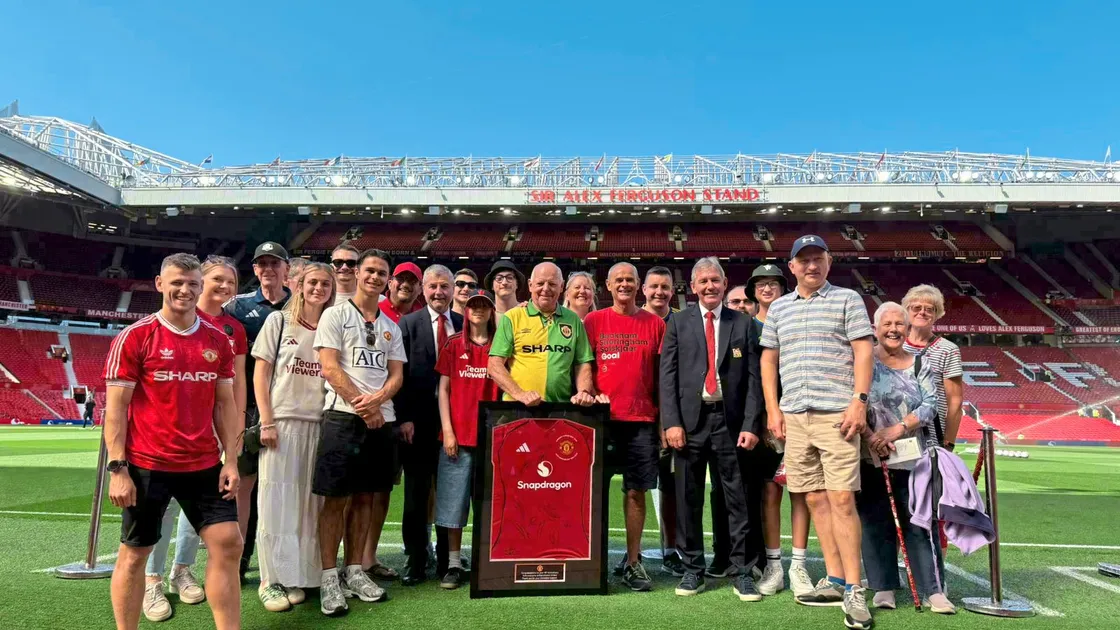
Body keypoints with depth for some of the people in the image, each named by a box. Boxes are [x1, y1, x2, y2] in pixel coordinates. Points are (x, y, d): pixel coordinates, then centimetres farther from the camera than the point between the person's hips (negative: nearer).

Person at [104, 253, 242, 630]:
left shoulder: (218, 340, 6)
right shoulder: (134, 337, -6)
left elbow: (224, 403, 8)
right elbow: (115, 406, -6)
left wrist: (231, 461, 2)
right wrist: (117, 468, -11)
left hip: (205, 464, 4)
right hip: (147, 464, -3)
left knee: (228, 543, 2)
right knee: (135, 553, 9)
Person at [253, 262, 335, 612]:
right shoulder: (278, 321, 3)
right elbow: (260, 374, 0)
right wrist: (266, 422, -8)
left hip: (320, 424, 3)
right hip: (282, 421, -3)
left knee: (309, 501, 6)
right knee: (277, 500, 0)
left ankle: (297, 577, 16)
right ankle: (271, 580, 9)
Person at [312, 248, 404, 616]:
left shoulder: (391, 327, 16)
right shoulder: (335, 315, 1)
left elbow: (397, 375, 9)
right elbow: (330, 368, -8)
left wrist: (376, 399, -11)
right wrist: (362, 405, -11)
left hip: (382, 419, 5)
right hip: (344, 416, -5)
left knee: (365, 497, 9)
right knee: (335, 498, -2)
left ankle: (354, 572, 18)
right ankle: (329, 577, 5)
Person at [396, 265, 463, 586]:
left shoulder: (465, 325, 7)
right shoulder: (407, 324, 1)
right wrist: (404, 418, -10)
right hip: (417, 423, -1)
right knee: (416, 494, 7)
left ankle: (447, 560, 21)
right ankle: (416, 561, 19)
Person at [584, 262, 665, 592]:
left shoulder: (654, 324, 8)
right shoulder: (593, 321, 7)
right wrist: (591, 396, -8)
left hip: (642, 419, 1)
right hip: (602, 417, 0)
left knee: (637, 492, 3)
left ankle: (633, 562, 13)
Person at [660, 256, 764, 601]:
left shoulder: (743, 324, 8)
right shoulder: (678, 324, 7)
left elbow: (753, 378, 4)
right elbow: (667, 376, 2)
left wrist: (751, 425, -5)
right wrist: (671, 422, -8)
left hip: (730, 419, 0)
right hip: (690, 419, 0)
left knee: (737, 498, 3)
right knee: (688, 499, 6)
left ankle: (741, 572, 13)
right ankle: (693, 569, 19)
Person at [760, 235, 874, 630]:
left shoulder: (848, 299, 5)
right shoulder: (779, 308, 15)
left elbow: (862, 350, -2)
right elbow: (769, 359, 16)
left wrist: (859, 400, -12)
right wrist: (773, 409, 8)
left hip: (836, 413, -4)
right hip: (794, 416, 5)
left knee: (841, 499, -8)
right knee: (815, 500, 8)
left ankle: (853, 590, 0)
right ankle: (835, 581, 18)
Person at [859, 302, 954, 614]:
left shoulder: (921, 364, 6)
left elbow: (930, 405, -4)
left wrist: (897, 429, -17)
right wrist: (869, 436, -18)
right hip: (870, 458, -1)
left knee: (919, 523, 2)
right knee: (876, 523, 5)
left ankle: (933, 590, 8)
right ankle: (884, 587, 14)